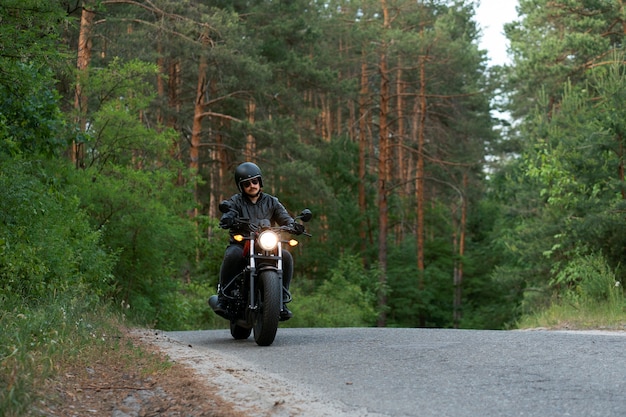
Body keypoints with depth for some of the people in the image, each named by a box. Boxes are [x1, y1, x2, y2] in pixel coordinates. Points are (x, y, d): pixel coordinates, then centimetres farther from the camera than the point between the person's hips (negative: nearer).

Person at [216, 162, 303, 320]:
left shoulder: (271, 202, 15)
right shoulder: (236, 201, 9)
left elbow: (284, 218, 2)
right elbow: (226, 217, -9)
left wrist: (293, 224, -22)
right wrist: (230, 220, -34)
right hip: (240, 244, -2)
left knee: (286, 256, -26)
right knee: (233, 255, -36)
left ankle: (282, 300, -17)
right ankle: (223, 296, -23)